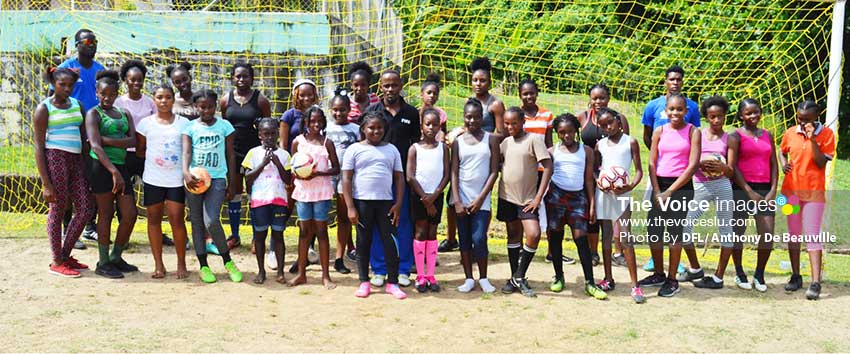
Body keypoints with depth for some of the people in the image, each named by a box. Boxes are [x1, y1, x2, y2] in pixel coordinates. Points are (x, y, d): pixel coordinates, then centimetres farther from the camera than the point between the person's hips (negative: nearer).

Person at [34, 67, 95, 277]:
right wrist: (46, 183, -13)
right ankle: (57, 262, 12)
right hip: (55, 158, -6)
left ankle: (66, 255, 21)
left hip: (75, 159, 7)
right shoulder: (44, 109, -4)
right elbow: (39, 147, -7)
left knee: (86, 209, 6)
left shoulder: (77, 104, 13)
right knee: (57, 210, 0)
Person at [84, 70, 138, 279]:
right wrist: (113, 171, -26)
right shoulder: (94, 113, -2)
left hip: (121, 166, 6)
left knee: (130, 214, 3)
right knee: (105, 214, 0)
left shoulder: (124, 114, 15)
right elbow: (95, 146, -16)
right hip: (102, 167, -6)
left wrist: (105, 139, -14)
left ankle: (116, 257, 21)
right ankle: (103, 263, 11)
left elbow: (132, 140, -1)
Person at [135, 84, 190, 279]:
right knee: (154, 219, 6)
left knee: (177, 220, -2)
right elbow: (140, 151, 9)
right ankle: (158, 265, 15)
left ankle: (181, 263, 10)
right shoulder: (146, 123, 5)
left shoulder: (184, 123, 4)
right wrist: (154, 157, -5)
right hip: (153, 179, 1)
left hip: (176, 179, -1)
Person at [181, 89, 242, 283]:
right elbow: (186, 152, -9)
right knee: (197, 222, 6)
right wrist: (185, 172, -29)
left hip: (217, 178, -2)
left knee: (211, 221, -16)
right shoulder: (190, 127, 4)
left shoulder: (225, 126, 6)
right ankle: (203, 266, 16)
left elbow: (230, 155, 9)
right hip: (195, 179, 2)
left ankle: (228, 261, 1)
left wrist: (232, 183, 6)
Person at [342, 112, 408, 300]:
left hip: (386, 202, 2)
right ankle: (364, 283, 16)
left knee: (390, 241, 1)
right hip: (362, 201, -1)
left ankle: (392, 283, 10)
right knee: (363, 242, 6)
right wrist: (350, 207, -8)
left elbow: (399, 178, 9)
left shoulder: (391, 150, 9)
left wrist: (398, 204, -1)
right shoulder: (354, 149, 2)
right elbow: (346, 179, -2)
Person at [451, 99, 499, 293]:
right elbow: (454, 172, 1)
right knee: (464, 240, 6)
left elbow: (494, 171, -1)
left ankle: (483, 279, 10)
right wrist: (457, 201, -8)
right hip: (461, 198, 2)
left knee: (479, 239, -7)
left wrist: (480, 198, -8)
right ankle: (469, 279, 16)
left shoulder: (490, 140, 2)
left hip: (481, 199, -2)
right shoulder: (458, 141, 5)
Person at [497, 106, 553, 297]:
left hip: (527, 198, -4)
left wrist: (539, 197, -15)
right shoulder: (505, 141, 7)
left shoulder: (534, 139, -8)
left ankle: (519, 277, 0)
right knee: (513, 236, 12)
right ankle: (514, 279, 21)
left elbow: (548, 166, -12)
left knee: (533, 234, -17)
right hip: (507, 197, 4)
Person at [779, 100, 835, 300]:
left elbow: (821, 163, -12)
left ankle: (815, 282, -10)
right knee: (794, 234, 11)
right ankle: (796, 277, 21)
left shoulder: (826, 134, -6)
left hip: (814, 192, -4)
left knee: (812, 236, -8)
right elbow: (782, 151, 20)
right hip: (791, 190, 4)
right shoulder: (790, 133, 2)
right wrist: (783, 164, -1)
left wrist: (813, 139, -20)